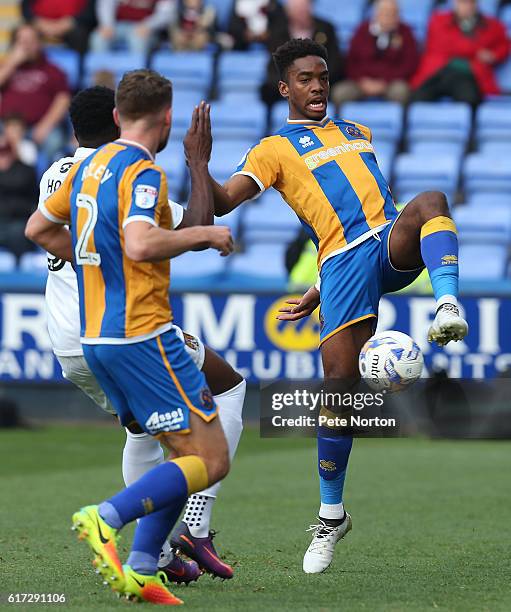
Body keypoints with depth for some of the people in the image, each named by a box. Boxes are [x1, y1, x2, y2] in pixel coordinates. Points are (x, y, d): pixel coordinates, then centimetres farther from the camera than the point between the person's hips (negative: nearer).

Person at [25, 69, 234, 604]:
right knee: (210, 460, -8)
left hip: (96, 338, 9)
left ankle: (140, 570, 4)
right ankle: (105, 520, -21)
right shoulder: (141, 172, -12)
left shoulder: (89, 166, 14)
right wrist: (204, 234, -14)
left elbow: (39, 228, 24)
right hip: (142, 335, -9)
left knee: (185, 453, 14)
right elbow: (141, 244, -28)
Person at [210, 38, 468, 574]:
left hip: (393, 247, 3)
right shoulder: (275, 148, 12)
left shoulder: (357, 133, 27)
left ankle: (447, 307, -51)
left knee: (430, 202, -29)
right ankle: (331, 515, 6)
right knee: (339, 382, -9)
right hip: (343, 264, -3)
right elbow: (222, 203, 1)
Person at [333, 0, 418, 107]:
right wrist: (362, 80, -9)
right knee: (340, 93, -28)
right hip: (364, 84, 1)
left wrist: (385, 82, -12)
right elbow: (351, 60, 9)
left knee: (400, 91, -37)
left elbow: (410, 64, -3)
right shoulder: (363, 30, 6)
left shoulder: (404, 32, 2)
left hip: (392, 83, -1)